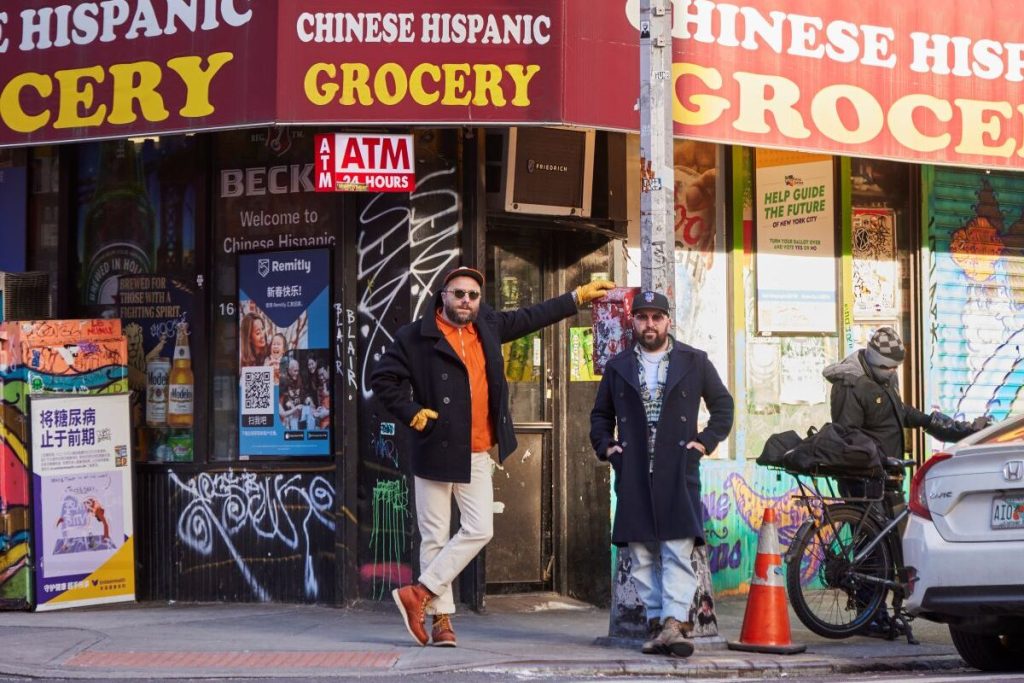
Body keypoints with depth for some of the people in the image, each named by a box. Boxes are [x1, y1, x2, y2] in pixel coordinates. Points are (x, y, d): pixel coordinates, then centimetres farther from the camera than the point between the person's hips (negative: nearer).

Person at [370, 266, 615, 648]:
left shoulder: (487, 327, 11)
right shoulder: (416, 337, -4)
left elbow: (531, 317, 24)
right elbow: (383, 380, -2)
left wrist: (578, 297, 27)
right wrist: (413, 414, -9)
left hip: (477, 455, 5)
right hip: (436, 451, -5)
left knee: (478, 530, -4)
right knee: (435, 536, 0)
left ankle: (419, 594, 2)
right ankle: (441, 617, 6)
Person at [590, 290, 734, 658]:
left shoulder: (694, 362, 9)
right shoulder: (618, 367, 15)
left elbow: (723, 404, 15)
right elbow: (601, 414, 25)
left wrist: (706, 441, 2)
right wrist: (605, 446, 8)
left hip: (678, 473, -3)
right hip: (633, 476, 3)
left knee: (678, 552, -13)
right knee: (641, 557, 1)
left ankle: (674, 623, -19)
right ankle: (657, 622, 6)